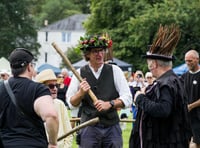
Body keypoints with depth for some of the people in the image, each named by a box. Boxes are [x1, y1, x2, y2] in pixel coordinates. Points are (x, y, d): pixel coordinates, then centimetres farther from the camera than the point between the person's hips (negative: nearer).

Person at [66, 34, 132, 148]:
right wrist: (81, 93, -15)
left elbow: (127, 99, -2)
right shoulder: (80, 73, 5)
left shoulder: (114, 70, 3)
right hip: (88, 128, 0)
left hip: (112, 128, 0)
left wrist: (109, 104, -18)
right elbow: (71, 103, 5)